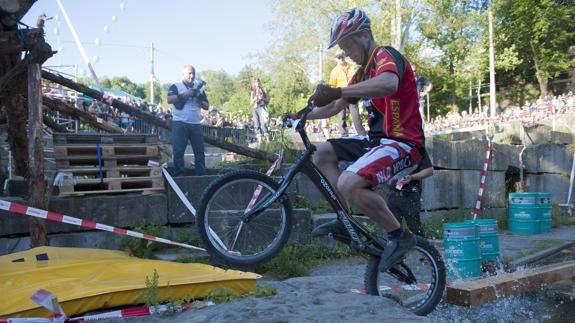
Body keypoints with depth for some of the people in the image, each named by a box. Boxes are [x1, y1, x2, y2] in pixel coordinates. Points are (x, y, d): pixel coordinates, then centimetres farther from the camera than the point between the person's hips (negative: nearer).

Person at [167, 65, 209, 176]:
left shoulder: (199, 88, 17)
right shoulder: (176, 86, 5)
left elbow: (207, 106, 13)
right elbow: (169, 100, -12)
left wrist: (198, 99, -6)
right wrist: (186, 94, -16)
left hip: (196, 124, 4)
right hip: (180, 123, -4)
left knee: (200, 151, 3)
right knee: (178, 151, -4)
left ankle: (201, 174, 9)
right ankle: (178, 175, 1)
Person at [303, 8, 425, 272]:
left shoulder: (386, 55, -10)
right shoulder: (363, 72, 20)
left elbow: (389, 84, -36)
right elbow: (334, 107, 25)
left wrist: (338, 91, -42)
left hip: (403, 144, -10)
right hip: (378, 141, 10)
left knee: (349, 184, -29)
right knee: (323, 152, 9)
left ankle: (400, 235, -11)